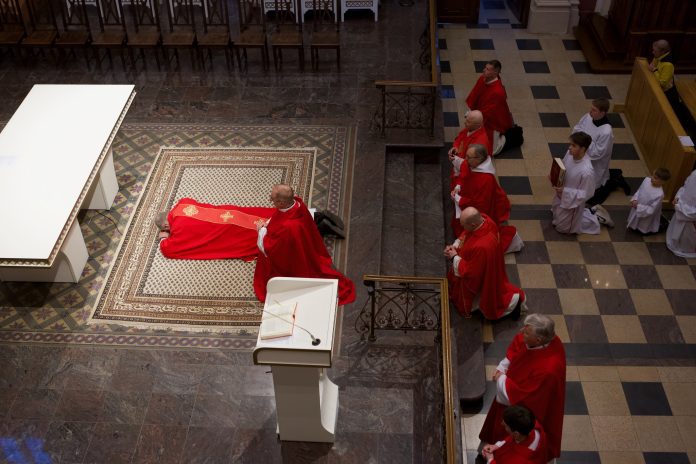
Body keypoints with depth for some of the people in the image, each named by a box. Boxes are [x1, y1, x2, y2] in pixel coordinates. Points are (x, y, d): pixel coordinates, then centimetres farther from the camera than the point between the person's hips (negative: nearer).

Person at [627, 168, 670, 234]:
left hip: (646, 217, -6)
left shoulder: (659, 194, -36)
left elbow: (651, 210, -27)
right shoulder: (647, 180, -18)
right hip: (636, 210, 6)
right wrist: (634, 200, -16)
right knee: (631, 227, 27)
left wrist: (638, 206, -27)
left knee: (643, 231, 18)